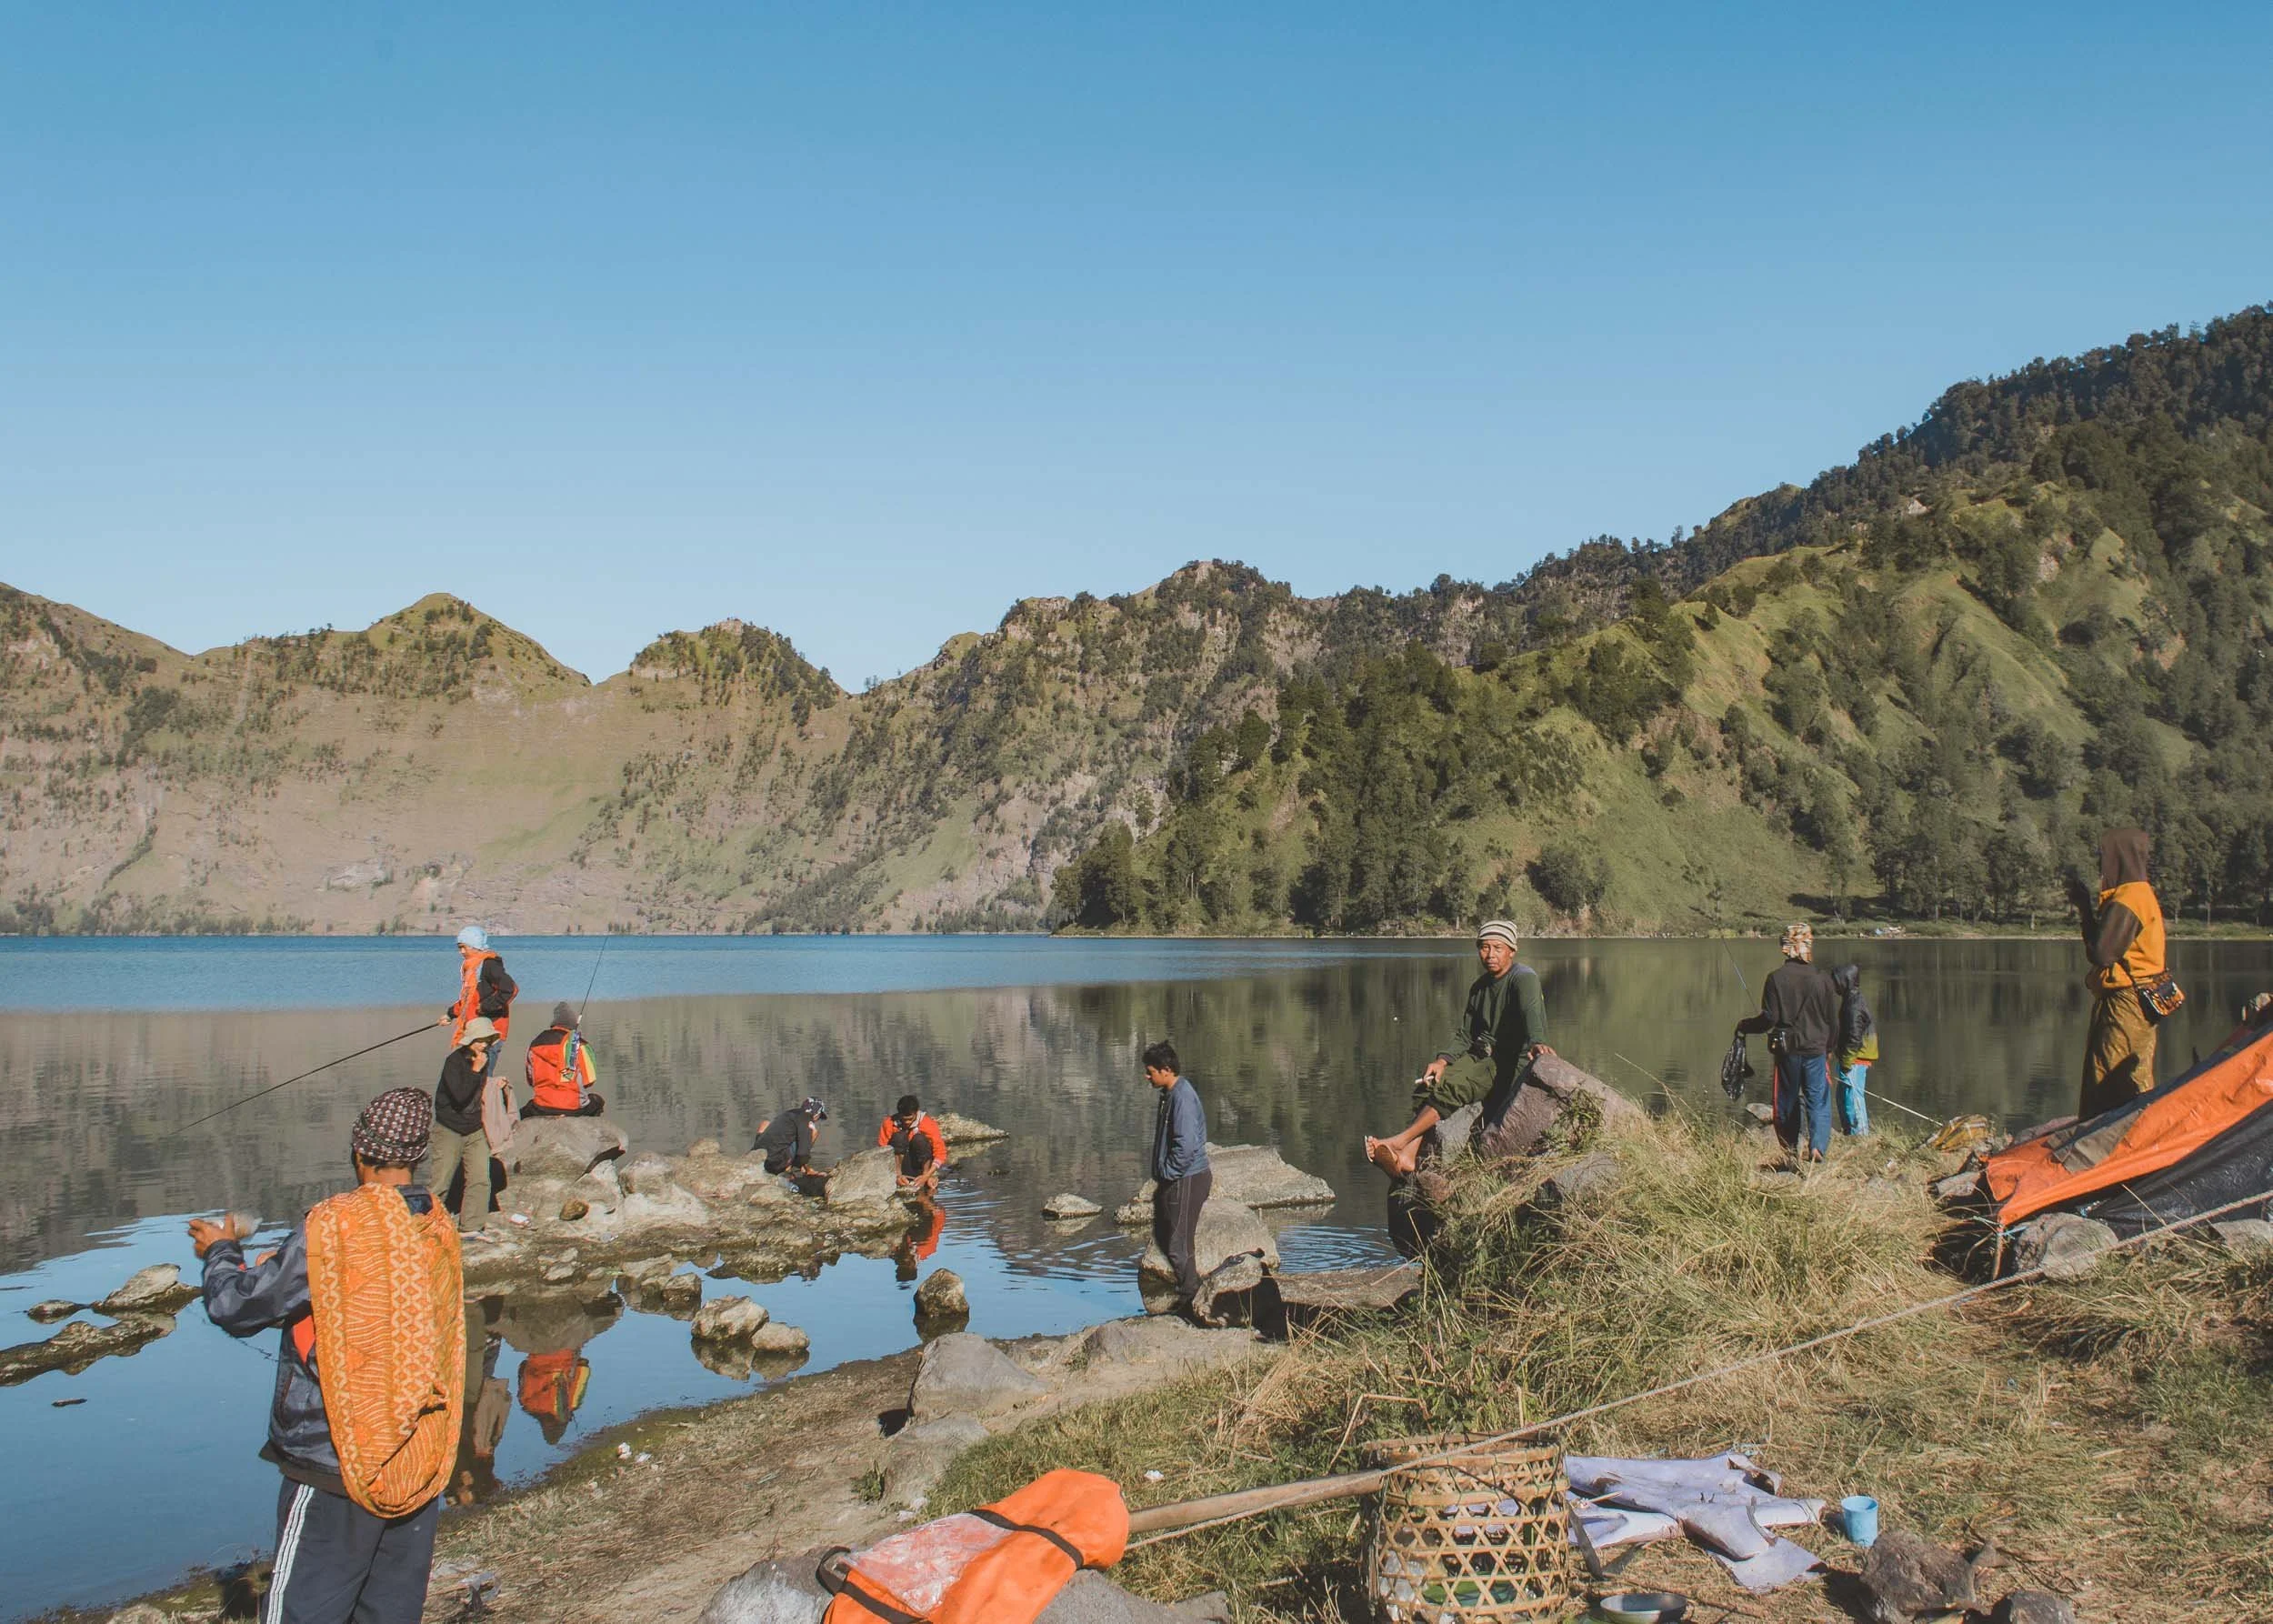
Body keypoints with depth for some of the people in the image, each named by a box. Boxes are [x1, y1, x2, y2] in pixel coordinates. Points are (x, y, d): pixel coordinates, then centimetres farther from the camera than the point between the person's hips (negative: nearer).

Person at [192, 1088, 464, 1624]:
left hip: (336, 1466, -6)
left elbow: (237, 1308, -6)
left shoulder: (333, 1226, -16)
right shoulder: (440, 1229, 1)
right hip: (421, 1468, 6)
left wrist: (221, 1251, 14)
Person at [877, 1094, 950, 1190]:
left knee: (919, 1139, -29)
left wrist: (926, 1176, -31)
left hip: (922, 1162, -1)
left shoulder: (927, 1123, -18)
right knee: (899, 1137, -26)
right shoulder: (890, 1123, -15)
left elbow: (940, 1153, -20)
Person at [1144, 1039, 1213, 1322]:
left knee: (1178, 1246, -4)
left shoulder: (1183, 1097, -20)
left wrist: (1167, 1174, -16)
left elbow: (1186, 1145, -26)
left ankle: (1193, 1303, 6)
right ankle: (1182, 1297, 26)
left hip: (1187, 1180, -10)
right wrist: (1161, 1177, 15)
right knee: (1162, 1238, 16)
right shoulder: (1169, 1095, 12)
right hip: (1173, 1180, 10)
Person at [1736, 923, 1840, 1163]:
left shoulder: (1776, 978, -9)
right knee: (1818, 1101, 6)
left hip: (1786, 1050, 0)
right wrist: (1828, 1047, 20)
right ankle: (1817, 1146, -11)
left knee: (1787, 1101, 13)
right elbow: (1833, 1021, 3)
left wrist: (1744, 1026, 8)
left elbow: (1769, 1018, -10)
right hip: (1816, 1050, 0)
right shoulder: (1823, 979, -5)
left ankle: (1791, 1151, 20)